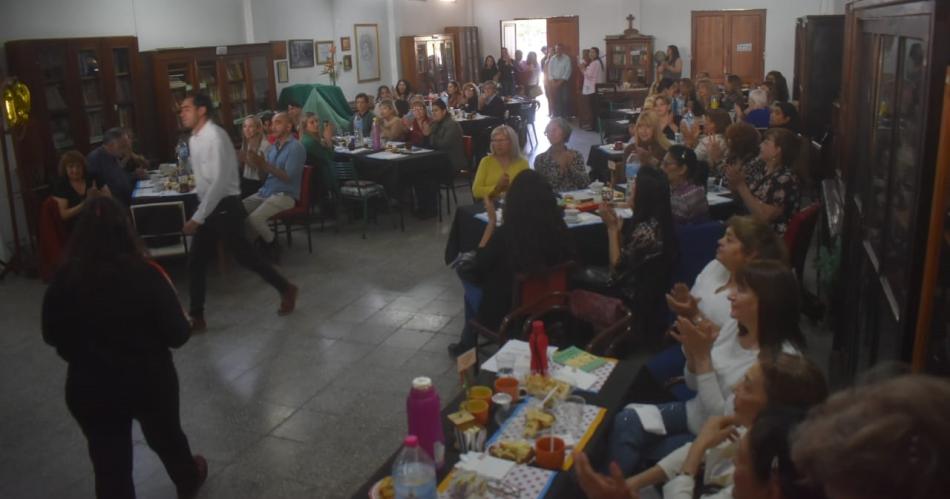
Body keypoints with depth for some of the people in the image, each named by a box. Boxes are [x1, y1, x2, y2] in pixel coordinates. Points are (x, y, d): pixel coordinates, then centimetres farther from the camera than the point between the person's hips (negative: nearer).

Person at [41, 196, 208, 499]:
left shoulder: (64, 280, -14)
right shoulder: (146, 274, -21)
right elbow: (177, 335, -14)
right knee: (167, 438, 27)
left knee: (108, 463, 16)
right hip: (150, 380, 0)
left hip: (89, 388, 0)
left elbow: (51, 336, 2)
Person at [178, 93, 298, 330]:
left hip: (225, 207, -8)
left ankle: (286, 289, 25)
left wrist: (197, 217, -24)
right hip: (208, 206, 9)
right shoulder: (194, 139, 11)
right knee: (196, 263, 7)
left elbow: (220, 182, -24)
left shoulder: (215, 136, -18)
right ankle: (197, 318, 18)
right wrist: (199, 213, 18)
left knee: (245, 256, 4)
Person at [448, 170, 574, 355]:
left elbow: (479, 265, -8)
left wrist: (492, 220, -4)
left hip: (506, 315, -4)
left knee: (470, 280, 24)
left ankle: (467, 344, 38)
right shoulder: (558, 230, -16)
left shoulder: (504, 235, -26)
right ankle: (467, 343, 36)